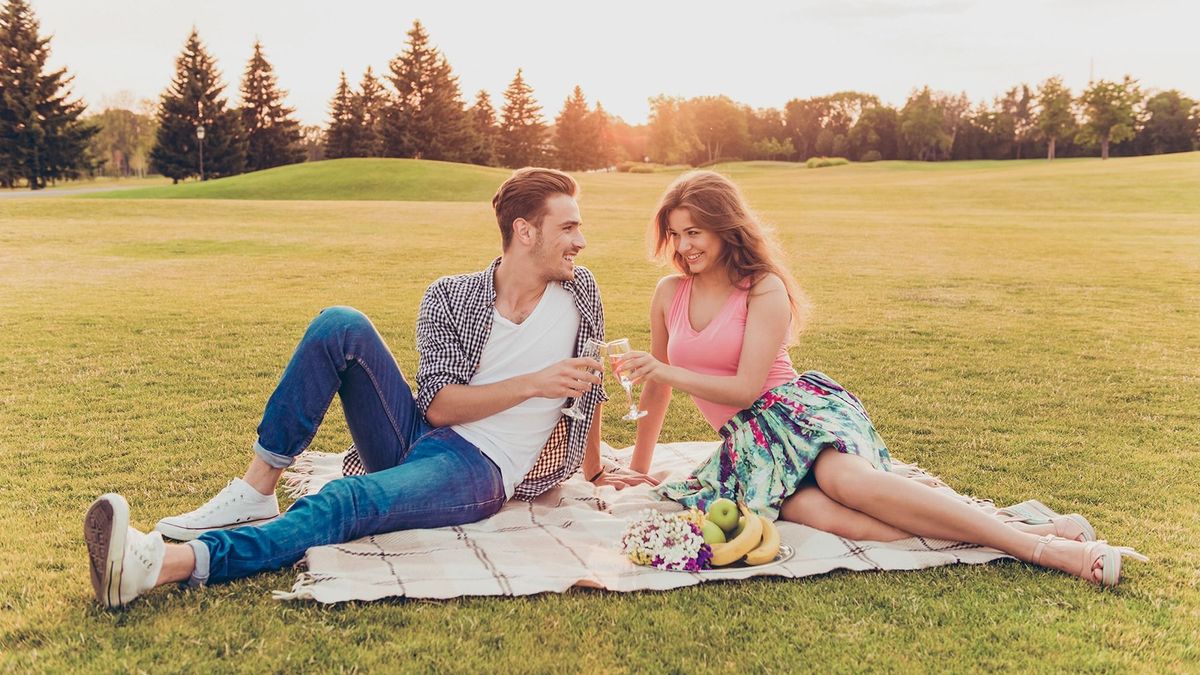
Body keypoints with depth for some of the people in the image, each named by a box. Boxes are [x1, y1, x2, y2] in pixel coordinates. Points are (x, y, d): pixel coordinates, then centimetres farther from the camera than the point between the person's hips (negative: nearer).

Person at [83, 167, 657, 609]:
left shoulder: (578, 290, 2)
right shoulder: (450, 296, 1)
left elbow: (588, 389, 16)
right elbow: (438, 405, -9)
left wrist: (596, 473, 22)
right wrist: (533, 383, -19)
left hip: (479, 473, -3)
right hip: (415, 439, 3)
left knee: (350, 501, -34)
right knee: (340, 325, -17)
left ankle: (163, 565, -51)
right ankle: (254, 493, -17)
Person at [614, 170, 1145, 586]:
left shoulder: (764, 290, -4)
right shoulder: (670, 295, 9)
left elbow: (746, 387, -10)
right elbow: (660, 382, 18)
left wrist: (668, 372, -17)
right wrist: (639, 465, 22)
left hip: (797, 409, -3)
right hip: (748, 445, 3)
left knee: (843, 477, -38)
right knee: (831, 518, -29)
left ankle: (1039, 539, -34)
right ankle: (1027, 541, -31)